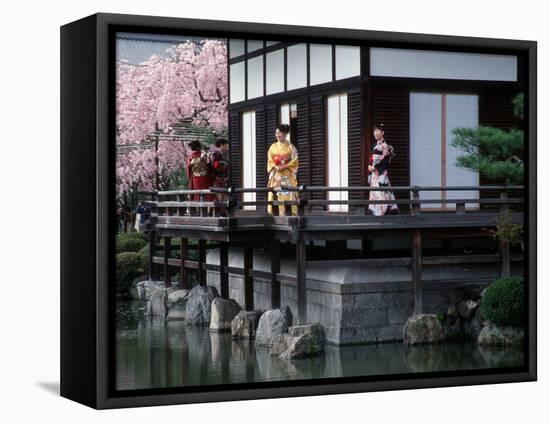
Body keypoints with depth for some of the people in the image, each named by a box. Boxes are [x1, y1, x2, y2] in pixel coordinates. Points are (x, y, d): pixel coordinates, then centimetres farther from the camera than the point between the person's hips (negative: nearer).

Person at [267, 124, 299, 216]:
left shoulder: (290, 147, 1)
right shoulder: (273, 147, 12)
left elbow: (294, 161, -4)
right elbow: (270, 160, 7)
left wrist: (283, 167, -15)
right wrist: (276, 167, -12)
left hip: (287, 174, -3)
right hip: (275, 175, 3)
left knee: (288, 193, -10)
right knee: (275, 194, -4)